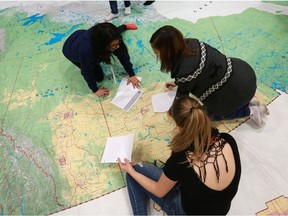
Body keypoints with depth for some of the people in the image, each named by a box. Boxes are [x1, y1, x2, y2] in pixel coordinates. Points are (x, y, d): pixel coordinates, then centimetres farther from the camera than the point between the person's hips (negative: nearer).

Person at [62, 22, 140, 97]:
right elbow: (87, 72, -35)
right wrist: (95, 90, -23)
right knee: (99, 77, -6)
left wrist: (132, 74, -25)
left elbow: (122, 54, -24)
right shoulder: (85, 49, -51)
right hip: (72, 51, -4)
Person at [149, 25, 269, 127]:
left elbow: (183, 94, -11)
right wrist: (177, 82, 24)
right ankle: (249, 101, 24)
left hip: (238, 88, -8)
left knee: (211, 112, 17)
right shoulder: (190, 43, -10)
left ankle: (250, 111, 15)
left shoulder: (185, 71, -32)